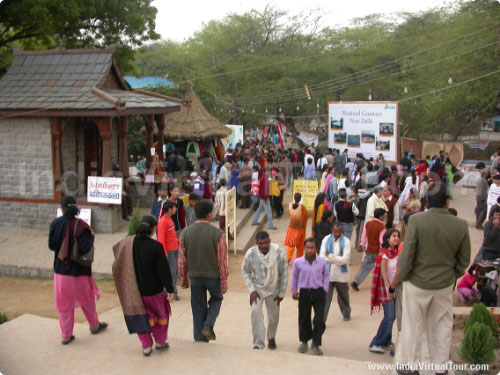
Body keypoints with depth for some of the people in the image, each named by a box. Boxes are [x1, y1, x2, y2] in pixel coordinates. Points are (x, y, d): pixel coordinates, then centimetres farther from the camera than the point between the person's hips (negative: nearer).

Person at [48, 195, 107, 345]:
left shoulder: (55, 224, -8)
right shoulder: (80, 225, -18)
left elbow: (51, 246, 0)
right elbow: (84, 248, -23)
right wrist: (91, 238, -5)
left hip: (60, 270, 2)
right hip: (78, 270, -2)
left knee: (64, 303, 14)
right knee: (86, 300, 20)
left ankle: (66, 335, 21)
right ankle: (94, 325, 38)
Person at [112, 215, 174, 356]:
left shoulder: (128, 243, -11)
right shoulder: (156, 246, -21)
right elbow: (164, 270, -17)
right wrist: (170, 289, -10)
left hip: (134, 290, 3)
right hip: (153, 289, -3)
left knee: (141, 316, 19)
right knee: (161, 313, 22)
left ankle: (146, 346, 18)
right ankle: (160, 341, 29)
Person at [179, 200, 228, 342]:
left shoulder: (186, 233, -6)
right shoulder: (217, 234, -15)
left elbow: (182, 259, 0)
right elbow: (222, 261, -12)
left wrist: (183, 279, 12)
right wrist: (224, 282, -2)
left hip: (195, 277, 2)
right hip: (213, 276, -2)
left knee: (198, 309, 15)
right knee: (216, 298, 25)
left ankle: (200, 339, 21)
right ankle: (208, 326, 6)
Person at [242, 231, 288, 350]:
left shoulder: (279, 253, -20)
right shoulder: (251, 253, -19)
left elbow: (284, 273, -10)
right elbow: (245, 272, -4)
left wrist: (282, 293, -6)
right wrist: (252, 290, -12)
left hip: (273, 289, 1)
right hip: (257, 288, 0)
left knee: (273, 316, 11)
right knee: (255, 311, -22)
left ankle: (271, 338, 40)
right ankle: (258, 343, -13)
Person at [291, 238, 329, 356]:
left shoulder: (322, 262, -7)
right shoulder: (298, 262, -7)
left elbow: (326, 276, 8)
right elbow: (294, 277, 9)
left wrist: (325, 290, 3)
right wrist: (294, 291, 12)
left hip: (318, 293, 0)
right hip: (304, 293, 0)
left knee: (319, 321, -4)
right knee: (304, 319, 11)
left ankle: (315, 344, 13)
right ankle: (304, 342, 31)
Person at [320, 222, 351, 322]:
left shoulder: (346, 241, -8)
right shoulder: (326, 240, -3)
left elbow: (345, 259, -17)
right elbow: (322, 257, -10)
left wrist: (330, 256, -17)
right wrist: (338, 258, -16)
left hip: (341, 275, 0)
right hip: (327, 274, 0)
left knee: (343, 296, 21)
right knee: (325, 298, -4)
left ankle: (346, 313, 46)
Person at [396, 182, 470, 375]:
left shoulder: (416, 220, -20)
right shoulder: (461, 225, -10)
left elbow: (407, 254, -16)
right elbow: (464, 260, 0)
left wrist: (402, 276, -1)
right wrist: (452, 276, 15)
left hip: (418, 282, -2)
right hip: (445, 285, 2)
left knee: (411, 326, 12)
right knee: (441, 328, 17)